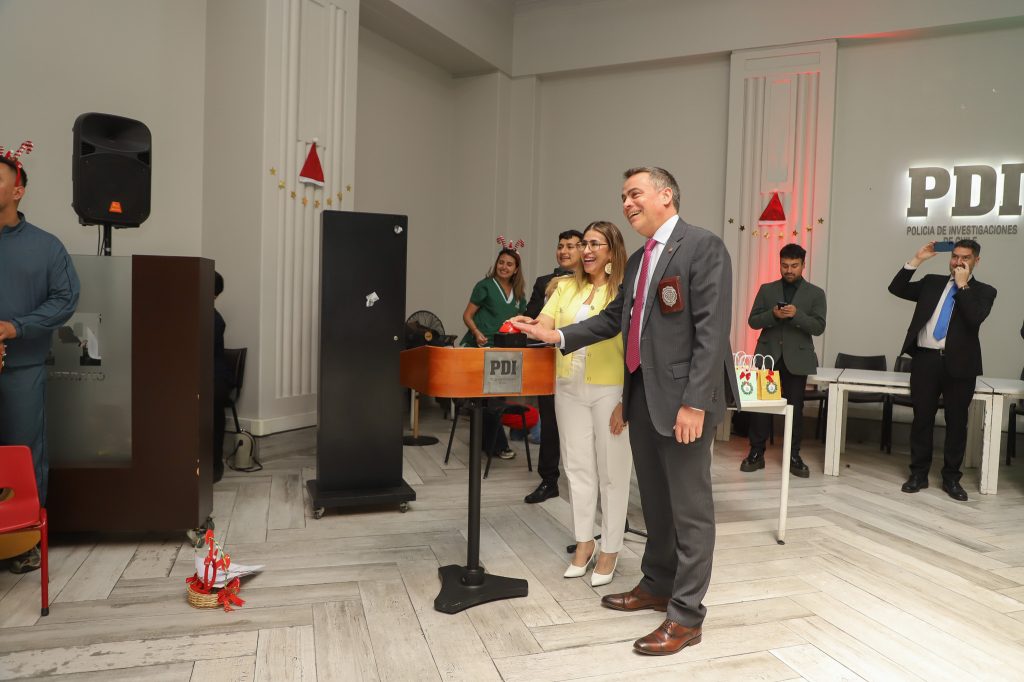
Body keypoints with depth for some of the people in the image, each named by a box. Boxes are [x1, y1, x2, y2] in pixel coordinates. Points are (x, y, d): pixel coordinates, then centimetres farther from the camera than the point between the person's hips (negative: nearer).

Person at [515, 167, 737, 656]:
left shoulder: (703, 247, -9)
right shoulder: (638, 259, 17)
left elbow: (712, 330, -16)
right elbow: (613, 318, 20)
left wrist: (695, 401, -21)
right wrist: (557, 336, 10)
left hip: (683, 396, -8)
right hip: (642, 394, 8)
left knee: (689, 506, 2)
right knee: (655, 500, 18)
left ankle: (685, 616, 13)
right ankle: (656, 585, 34)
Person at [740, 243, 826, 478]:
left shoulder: (815, 293, 5)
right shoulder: (766, 289, 8)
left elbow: (819, 327, -4)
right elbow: (753, 321, 3)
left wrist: (796, 314, -20)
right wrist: (773, 315, -16)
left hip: (796, 358, -1)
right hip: (768, 355, 1)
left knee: (795, 408, 4)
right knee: (760, 405, 1)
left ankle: (793, 456, 14)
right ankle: (756, 453, 10)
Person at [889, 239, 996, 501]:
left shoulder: (983, 291, 5)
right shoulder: (932, 282, 13)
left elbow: (975, 318, -13)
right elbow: (896, 288, 5)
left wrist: (963, 285, -10)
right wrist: (916, 260, -1)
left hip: (958, 364, -1)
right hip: (925, 360, 2)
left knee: (956, 422, 6)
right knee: (922, 418, 6)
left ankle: (951, 478, 18)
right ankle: (919, 474, 17)